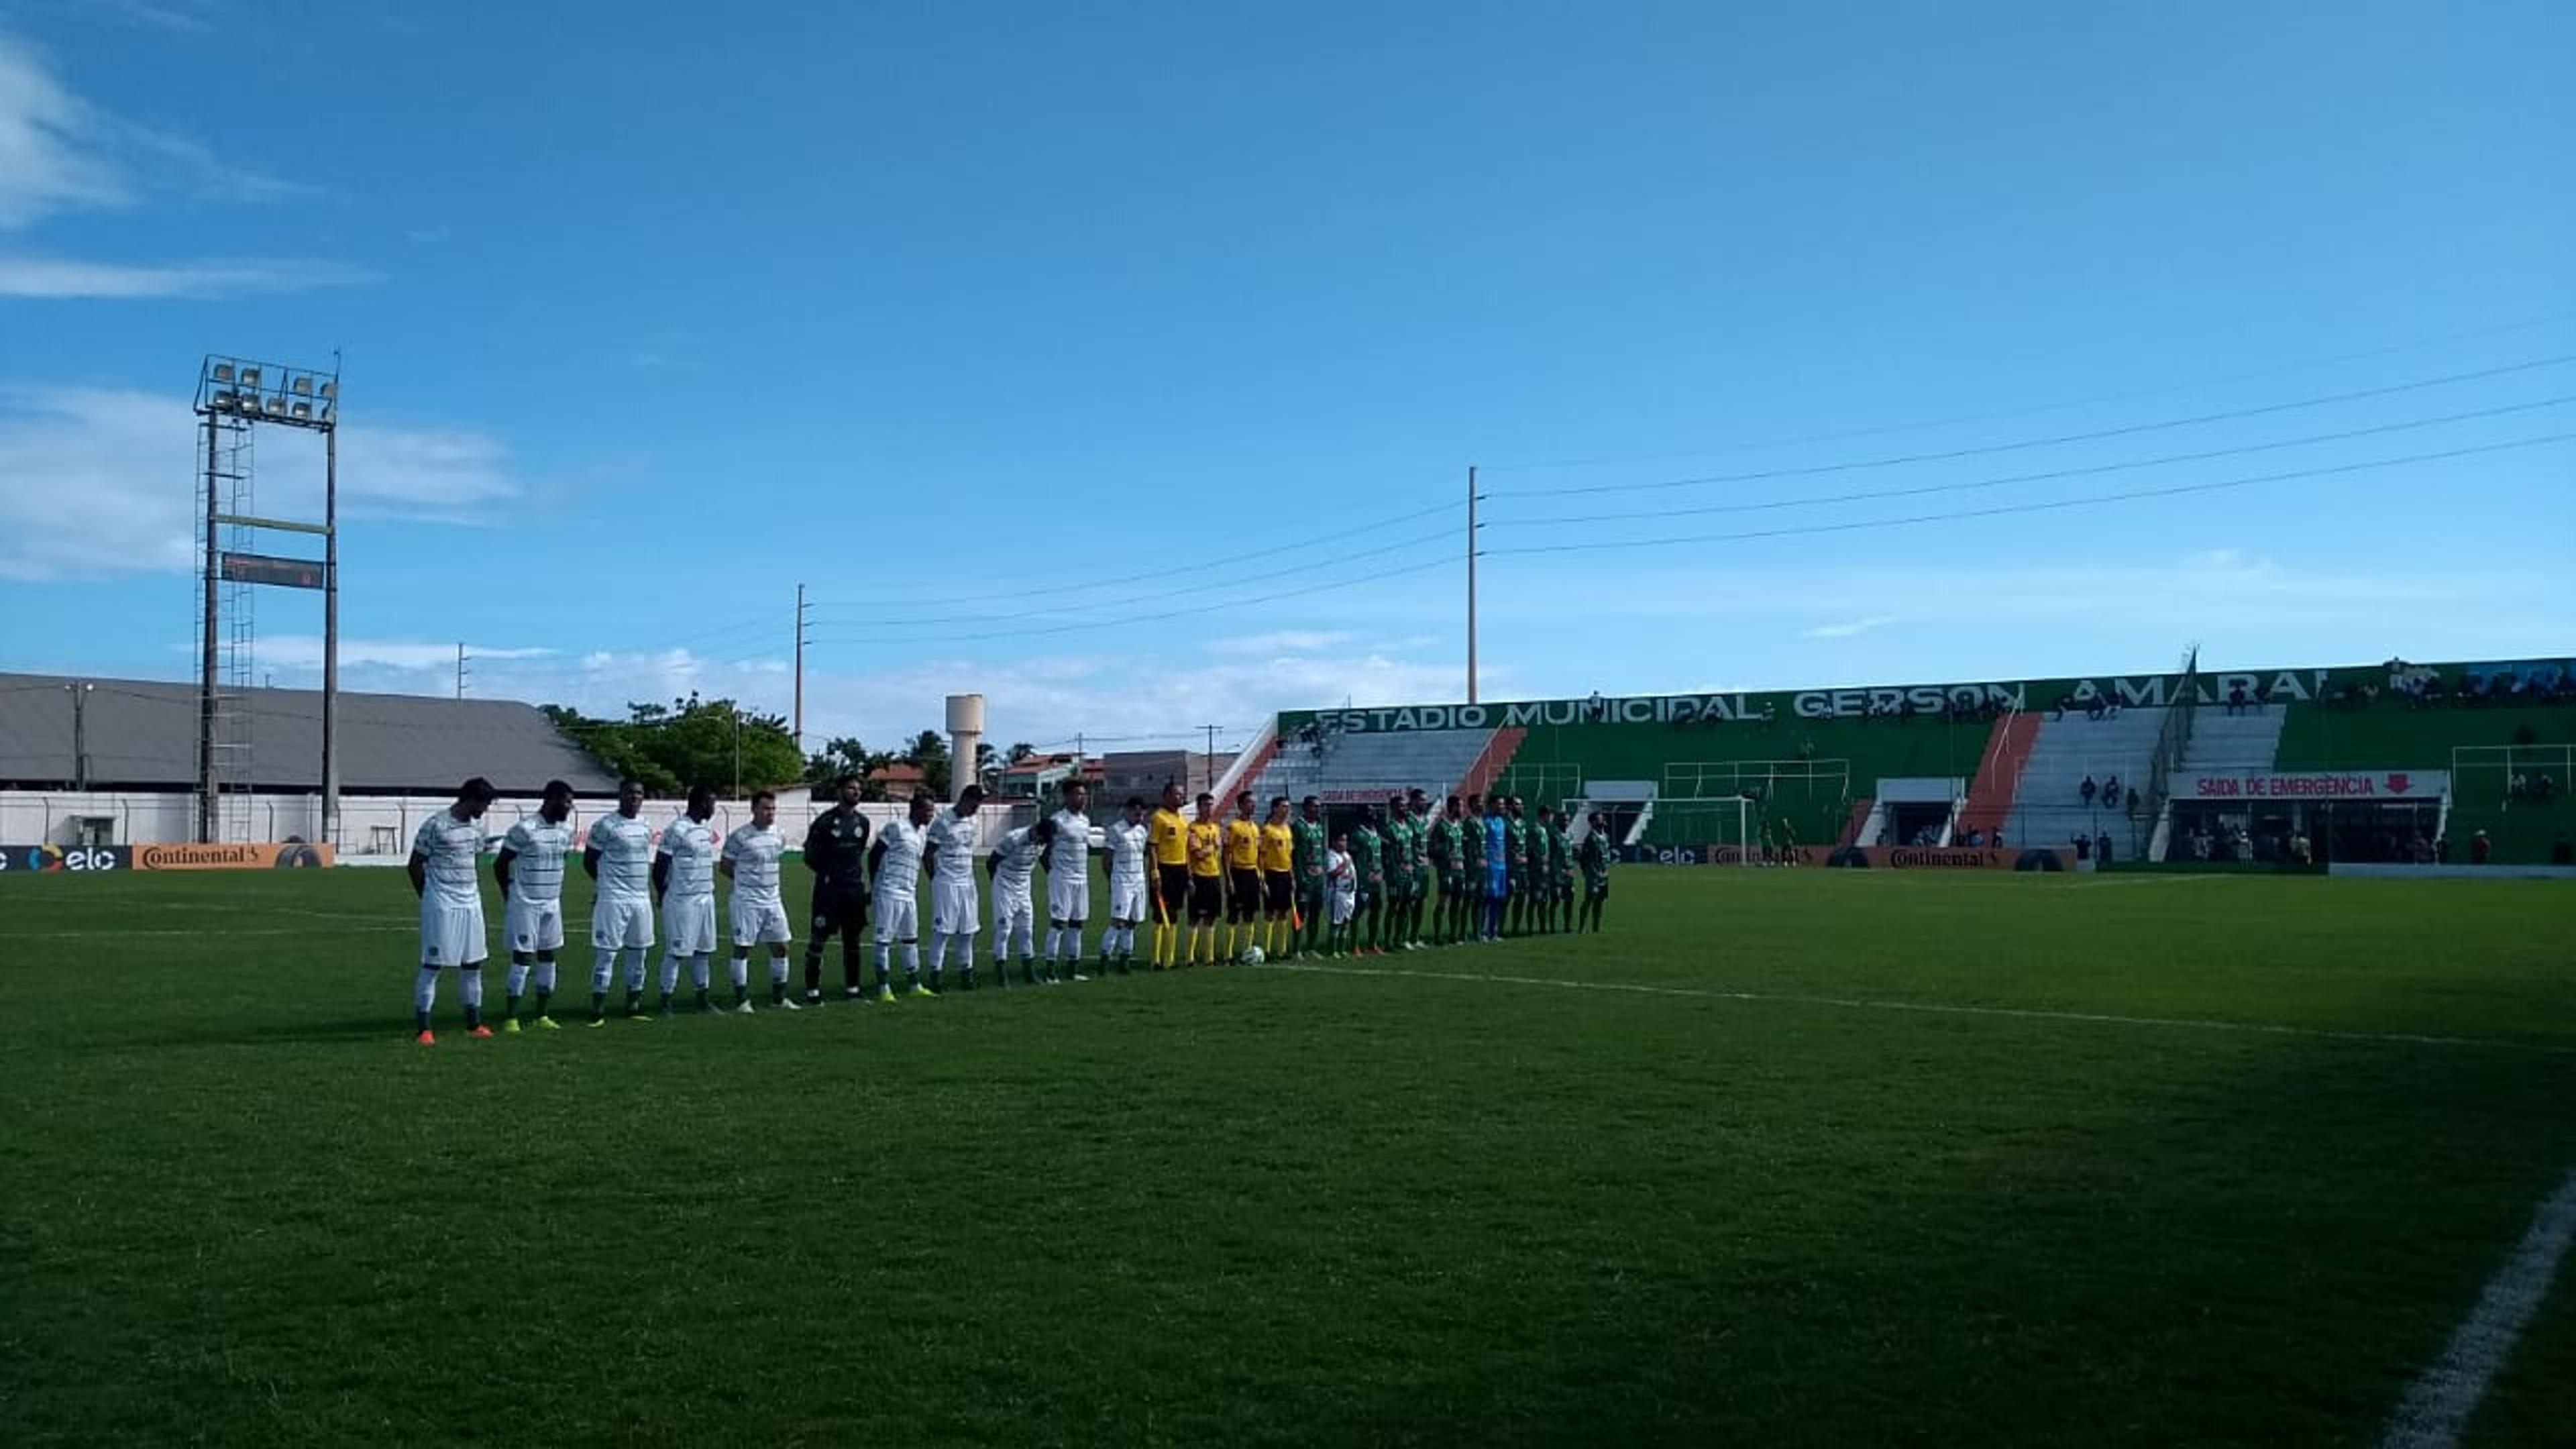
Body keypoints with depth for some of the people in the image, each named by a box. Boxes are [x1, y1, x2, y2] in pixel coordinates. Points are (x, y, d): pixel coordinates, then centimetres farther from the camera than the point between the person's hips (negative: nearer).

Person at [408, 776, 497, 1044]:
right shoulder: (436, 826, -12)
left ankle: (474, 1023, 21)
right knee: (432, 964, -2)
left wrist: (477, 896, 14)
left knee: (473, 963, 11)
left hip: (471, 904, 7)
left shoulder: (476, 827, 10)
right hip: (441, 907, -7)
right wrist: (429, 898, -1)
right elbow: (415, 865, -6)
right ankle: (422, 1028, 3)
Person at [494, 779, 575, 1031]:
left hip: (552, 905, 7)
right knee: (523, 959, -4)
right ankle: (510, 1018, 4)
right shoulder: (524, 829, -15)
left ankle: (541, 1016, 18)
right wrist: (511, 897, -1)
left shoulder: (565, 831, 6)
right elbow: (500, 864, -8)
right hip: (525, 906, -7)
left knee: (548, 958, 9)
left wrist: (555, 893, 15)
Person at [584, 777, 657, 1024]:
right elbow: (589, 862, -3)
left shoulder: (645, 826, 12)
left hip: (642, 899, 7)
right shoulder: (605, 826, -9)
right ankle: (598, 1011, 0)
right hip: (613, 900, -7)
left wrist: (646, 888, 12)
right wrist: (609, 883, 5)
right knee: (606, 954, -5)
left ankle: (634, 1008, 20)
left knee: (638, 954, 11)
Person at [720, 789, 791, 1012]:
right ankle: (742, 1000, 7)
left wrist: (767, 883, 13)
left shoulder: (779, 837, 7)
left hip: (773, 900, 6)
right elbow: (725, 866, -4)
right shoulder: (740, 837, -12)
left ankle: (779, 997, 19)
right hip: (747, 902, -6)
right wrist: (746, 881, 2)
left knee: (781, 946, 7)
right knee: (742, 948, 0)